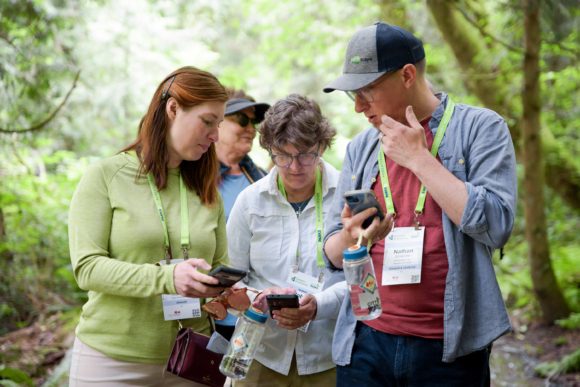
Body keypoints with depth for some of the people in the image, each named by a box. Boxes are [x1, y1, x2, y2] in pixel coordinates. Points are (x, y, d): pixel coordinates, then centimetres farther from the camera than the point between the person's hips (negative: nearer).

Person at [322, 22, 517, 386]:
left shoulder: (481, 128, -5)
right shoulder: (360, 148, 8)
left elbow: (495, 226, -17)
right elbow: (334, 253, 10)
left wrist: (418, 157, -14)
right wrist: (350, 238, -13)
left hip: (449, 347, -3)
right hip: (366, 342, 4)